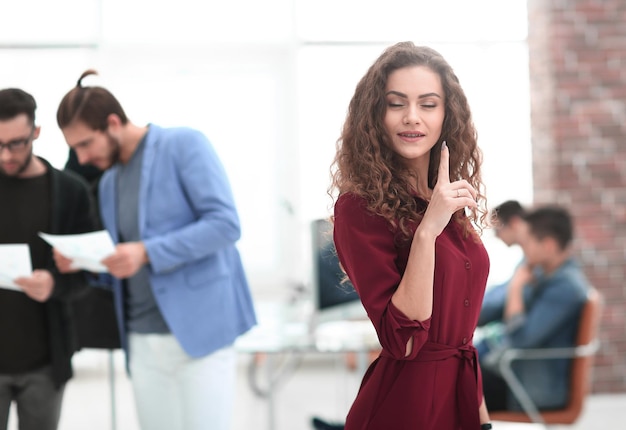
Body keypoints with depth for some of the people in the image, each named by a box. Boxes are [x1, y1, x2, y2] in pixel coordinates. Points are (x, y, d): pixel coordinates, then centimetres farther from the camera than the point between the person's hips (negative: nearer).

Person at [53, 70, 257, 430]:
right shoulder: (109, 182, 17)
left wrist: (147, 252, -22)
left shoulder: (184, 145, -5)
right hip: (143, 342, 7)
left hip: (200, 332, -6)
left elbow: (225, 223, -15)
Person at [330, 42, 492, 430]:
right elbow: (402, 340, -23)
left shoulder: (451, 200, 6)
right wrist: (427, 229, -30)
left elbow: (460, 319, 13)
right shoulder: (360, 208, -16)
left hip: (462, 394, 7)